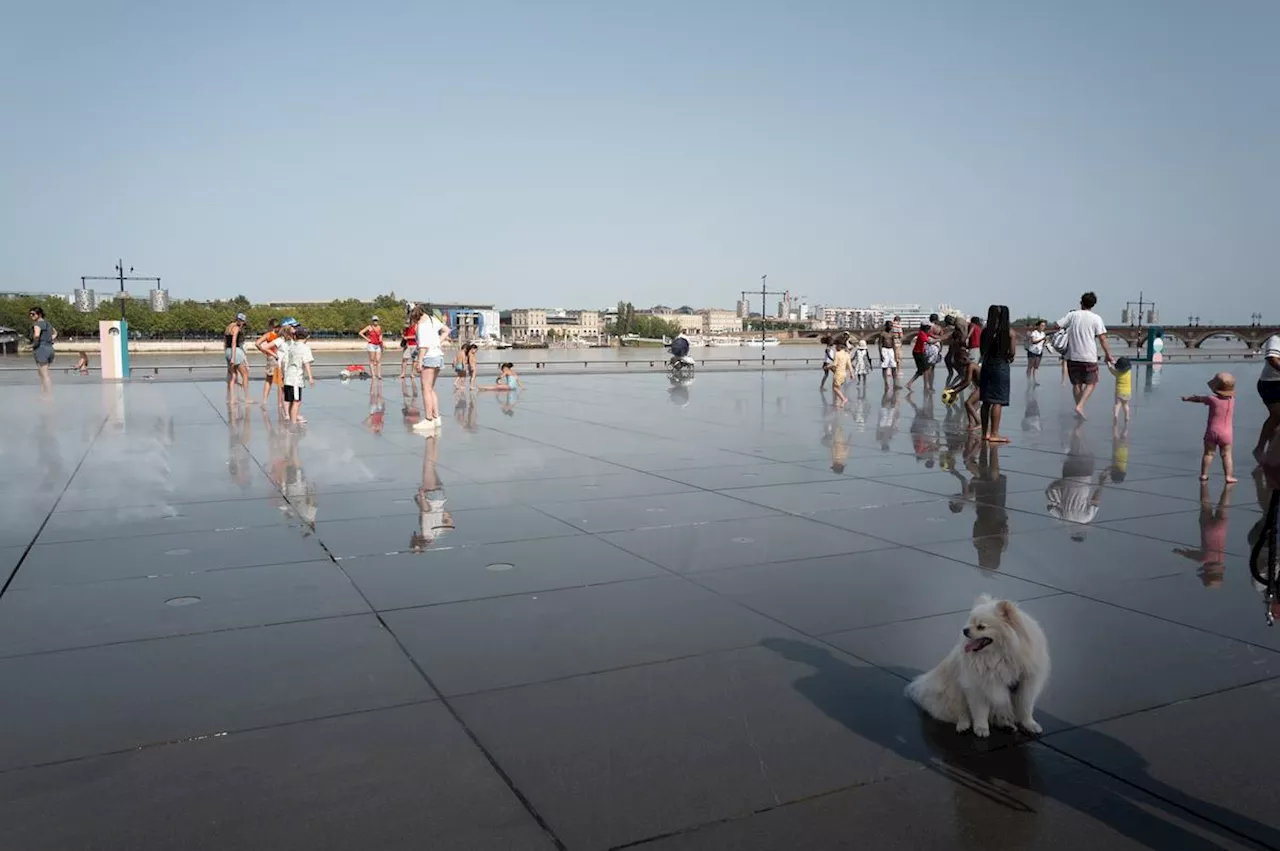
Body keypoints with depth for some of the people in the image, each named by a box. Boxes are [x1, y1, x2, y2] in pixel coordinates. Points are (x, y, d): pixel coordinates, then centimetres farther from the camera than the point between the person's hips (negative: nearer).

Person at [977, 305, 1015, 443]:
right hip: (1001, 366, -5)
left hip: (986, 366, 5)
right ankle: (994, 434, -3)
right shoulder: (1009, 331, -7)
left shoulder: (985, 331, 4)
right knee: (998, 401, -3)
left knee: (986, 401, 11)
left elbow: (982, 350, 7)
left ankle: (985, 432, 17)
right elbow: (1011, 352, -7)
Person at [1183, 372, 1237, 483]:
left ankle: (1204, 475, 9)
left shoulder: (1212, 399, -9)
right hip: (1226, 433, 1)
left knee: (1208, 453, 6)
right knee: (1226, 455, 2)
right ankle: (1229, 476, -4)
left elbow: (1198, 399, 8)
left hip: (1212, 431, -1)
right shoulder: (1232, 400, -1)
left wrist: (1187, 398, 25)